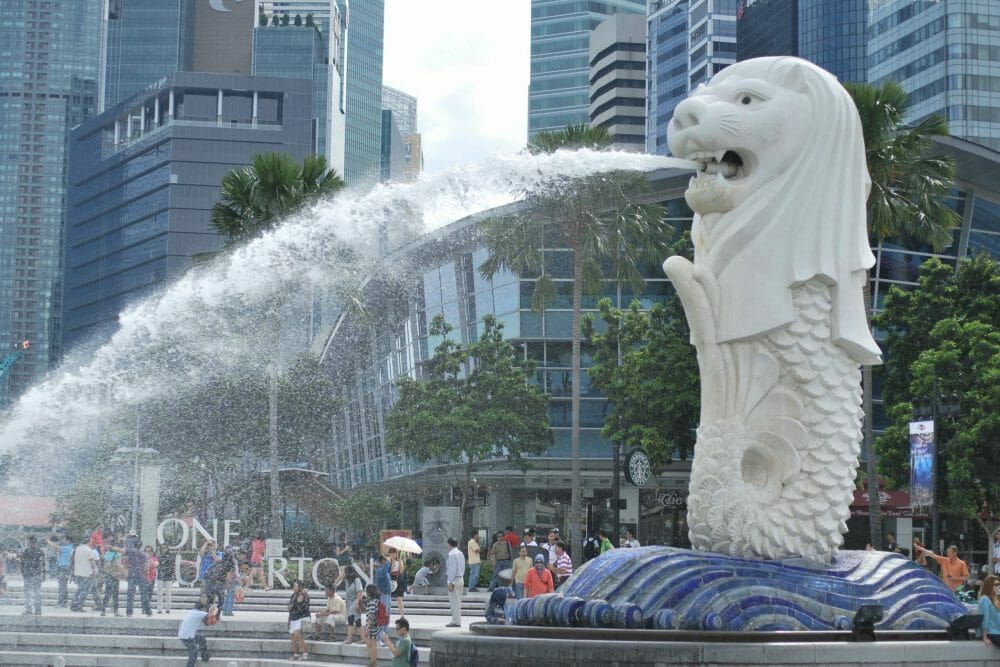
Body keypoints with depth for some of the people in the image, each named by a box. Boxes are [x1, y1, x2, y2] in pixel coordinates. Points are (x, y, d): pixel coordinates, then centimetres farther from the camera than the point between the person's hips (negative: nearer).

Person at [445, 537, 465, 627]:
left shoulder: (452, 554, -14)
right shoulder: (460, 553, 14)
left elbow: (452, 569, -18)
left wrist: (450, 582, -17)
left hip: (454, 580, -9)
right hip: (461, 579, 9)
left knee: (454, 602, -5)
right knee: (458, 602, 13)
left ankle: (455, 622, -5)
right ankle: (458, 621, 16)